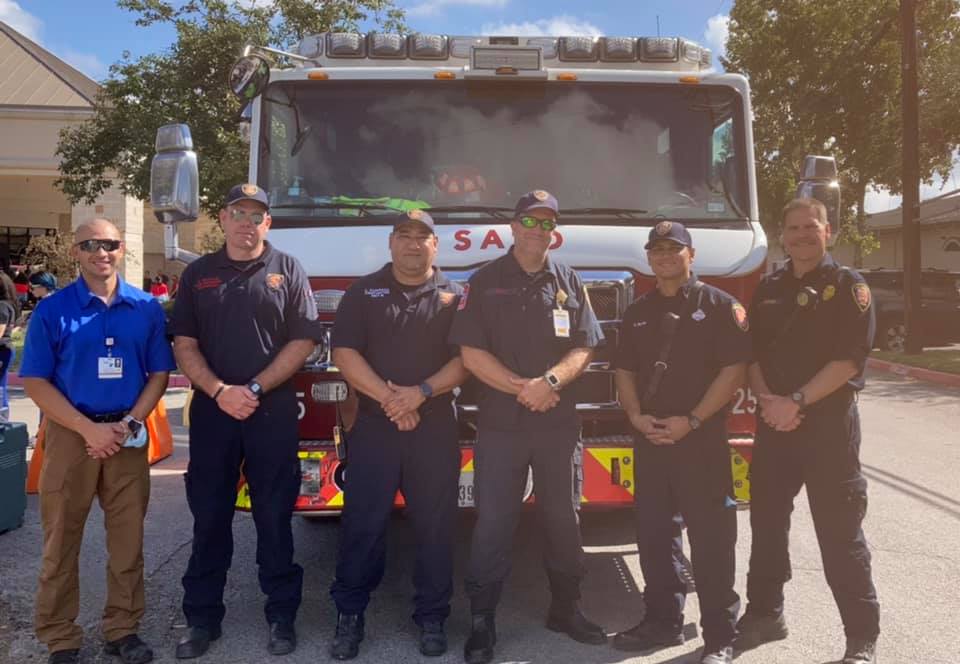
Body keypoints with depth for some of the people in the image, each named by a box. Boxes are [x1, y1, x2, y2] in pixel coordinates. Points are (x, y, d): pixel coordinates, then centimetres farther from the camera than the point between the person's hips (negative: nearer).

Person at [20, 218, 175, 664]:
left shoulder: (147, 308, 3)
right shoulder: (52, 310, -3)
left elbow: (158, 373, 5)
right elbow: (36, 382, -6)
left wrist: (128, 424, -9)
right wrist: (90, 429, -14)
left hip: (128, 436, 2)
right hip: (70, 435, -2)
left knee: (128, 539, 8)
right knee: (62, 541, 6)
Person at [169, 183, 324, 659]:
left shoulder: (287, 271, 3)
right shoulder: (198, 274, 9)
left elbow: (302, 341, -3)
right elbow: (184, 344, 3)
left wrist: (255, 389, -11)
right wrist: (220, 391, -12)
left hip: (274, 412, -2)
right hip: (211, 410, 2)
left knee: (274, 517, 5)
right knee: (209, 517, 8)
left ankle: (282, 615, 17)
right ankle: (202, 618, 20)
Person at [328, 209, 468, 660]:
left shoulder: (454, 296, 6)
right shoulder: (363, 292, 6)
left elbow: (466, 359, -1)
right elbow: (344, 353, -3)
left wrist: (421, 392, -16)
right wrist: (389, 397, -13)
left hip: (436, 428, 0)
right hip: (373, 425, 0)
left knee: (435, 525, 5)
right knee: (362, 523, 3)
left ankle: (432, 617, 18)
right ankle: (349, 614, 16)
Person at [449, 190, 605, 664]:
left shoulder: (569, 282, 8)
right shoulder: (485, 281, 1)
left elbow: (583, 347, 2)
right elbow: (471, 352, -6)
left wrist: (550, 381, -16)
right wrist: (522, 388, -14)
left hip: (559, 421, 3)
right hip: (500, 421, -2)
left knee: (562, 518, 11)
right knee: (492, 522, 1)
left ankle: (566, 608, 27)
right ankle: (482, 620, 11)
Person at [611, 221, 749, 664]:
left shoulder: (719, 306, -3)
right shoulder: (637, 312, 13)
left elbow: (735, 369, -9)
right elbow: (625, 371, 15)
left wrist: (691, 421, -16)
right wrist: (636, 416, -3)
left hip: (702, 439, -5)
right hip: (649, 440, 5)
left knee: (711, 539, -1)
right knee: (653, 533, 11)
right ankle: (662, 621, 24)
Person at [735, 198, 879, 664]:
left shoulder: (848, 286, -3)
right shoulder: (768, 289, 12)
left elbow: (850, 357, -13)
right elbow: (752, 353, 9)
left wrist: (797, 401, -19)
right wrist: (767, 399, -9)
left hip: (829, 423, -5)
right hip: (772, 423, 5)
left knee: (840, 534, -1)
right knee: (767, 523, 11)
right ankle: (765, 614, 27)